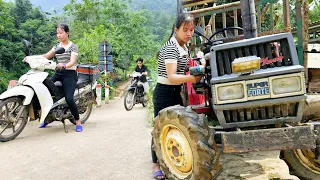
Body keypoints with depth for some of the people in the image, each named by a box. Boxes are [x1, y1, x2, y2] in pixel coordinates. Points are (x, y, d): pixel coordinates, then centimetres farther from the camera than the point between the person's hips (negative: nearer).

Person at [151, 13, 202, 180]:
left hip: (176, 92, 9)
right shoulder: (170, 47, -19)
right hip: (164, 93, -9)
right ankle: (156, 164, 16)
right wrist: (191, 78, -44)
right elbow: (172, 77, -28)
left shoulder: (184, 47, 9)